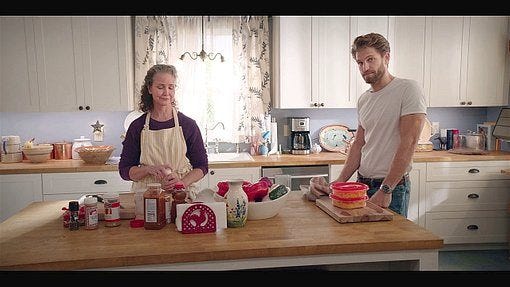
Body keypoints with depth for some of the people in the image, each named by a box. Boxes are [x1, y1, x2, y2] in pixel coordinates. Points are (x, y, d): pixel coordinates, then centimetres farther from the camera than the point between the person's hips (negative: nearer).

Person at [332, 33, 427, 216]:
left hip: (393, 187, -6)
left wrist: (385, 190, -20)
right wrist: (341, 181, 2)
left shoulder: (408, 89, -12)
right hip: (362, 183, 7)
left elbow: (408, 144, -18)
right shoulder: (363, 99, 10)